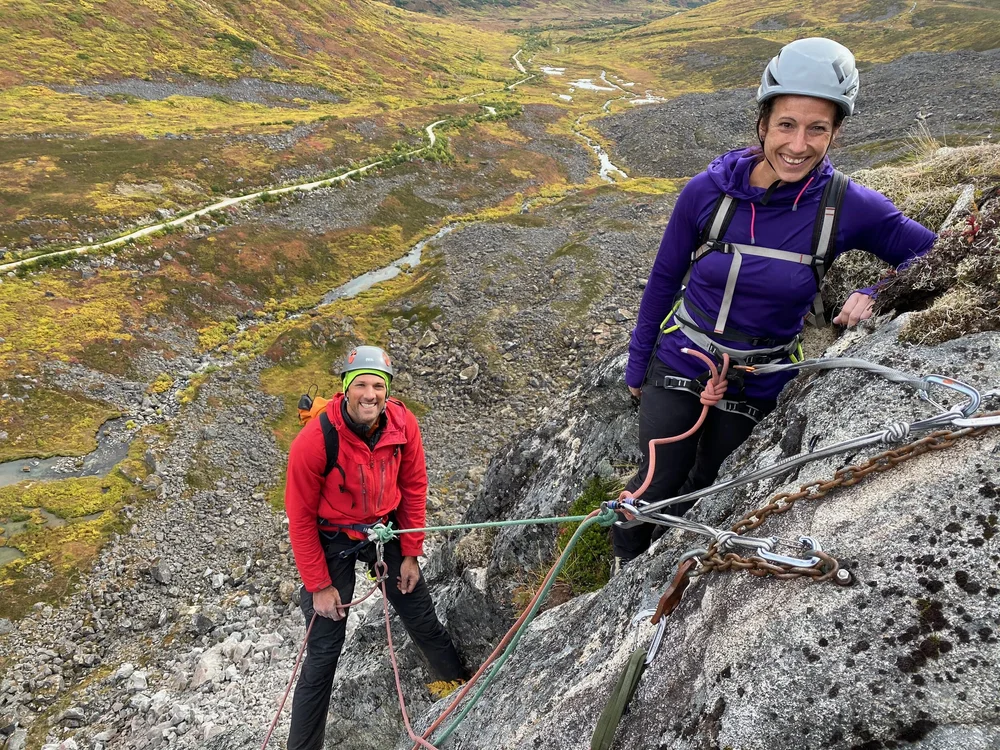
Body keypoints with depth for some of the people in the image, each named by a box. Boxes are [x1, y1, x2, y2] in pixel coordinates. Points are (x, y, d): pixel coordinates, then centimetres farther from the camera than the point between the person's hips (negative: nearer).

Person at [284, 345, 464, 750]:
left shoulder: (403, 424, -19)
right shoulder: (314, 441, -30)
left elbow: (413, 487, -4)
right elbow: (300, 518, -18)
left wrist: (410, 554, -1)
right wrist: (319, 586, -13)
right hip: (332, 541, -3)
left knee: (423, 620, 17)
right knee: (324, 650, 1)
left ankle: (458, 681, 46)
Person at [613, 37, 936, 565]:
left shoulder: (848, 207, -16)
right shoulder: (709, 190, -16)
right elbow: (664, 278, -4)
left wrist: (876, 294, -22)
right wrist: (637, 363, 4)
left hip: (757, 387, 1)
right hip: (679, 364, -1)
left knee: (707, 490, 17)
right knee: (657, 486, 0)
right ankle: (624, 569, 33)